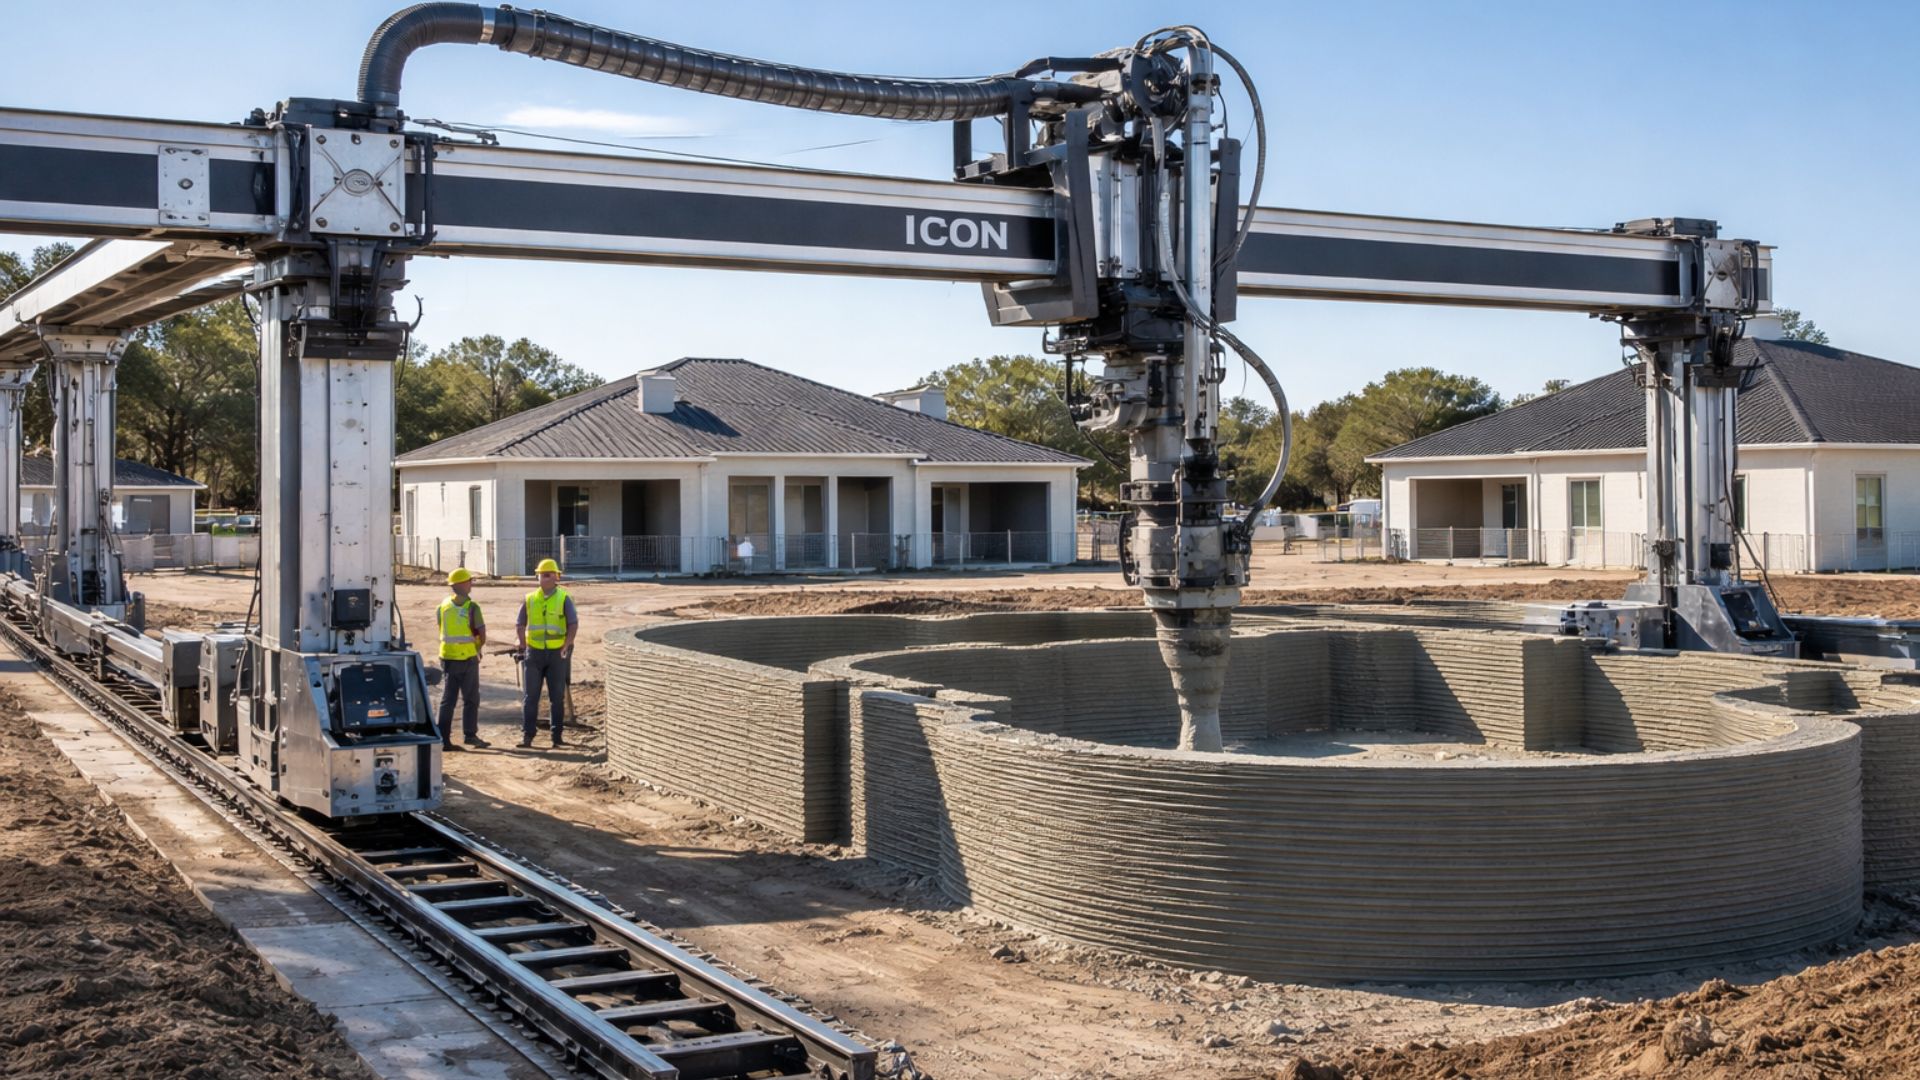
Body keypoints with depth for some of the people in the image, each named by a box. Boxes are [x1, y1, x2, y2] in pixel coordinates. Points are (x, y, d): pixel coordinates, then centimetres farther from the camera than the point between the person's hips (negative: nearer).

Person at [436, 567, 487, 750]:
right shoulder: (471, 607, -11)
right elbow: (482, 634, -14)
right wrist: (478, 646, 6)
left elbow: (441, 630, 10)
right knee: (470, 699, 7)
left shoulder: (444, 606, 4)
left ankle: (443, 737, 5)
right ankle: (470, 734, 6)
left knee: (447, 698, 9)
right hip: (468, 657, -5)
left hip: (447, 657, 5)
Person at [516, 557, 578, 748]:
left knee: (557, 696, 4)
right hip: (535, 653, 2)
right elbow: (520, 624, 14)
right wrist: (523, 646, 6)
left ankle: (557, 736, 10)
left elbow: (573, 624, -4)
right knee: (531, 695, 0)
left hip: (557, 653, -2)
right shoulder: (530, 599, 6)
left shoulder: (564, 598, -2)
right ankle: (527, 734, 3)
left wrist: (566, 646, -11)